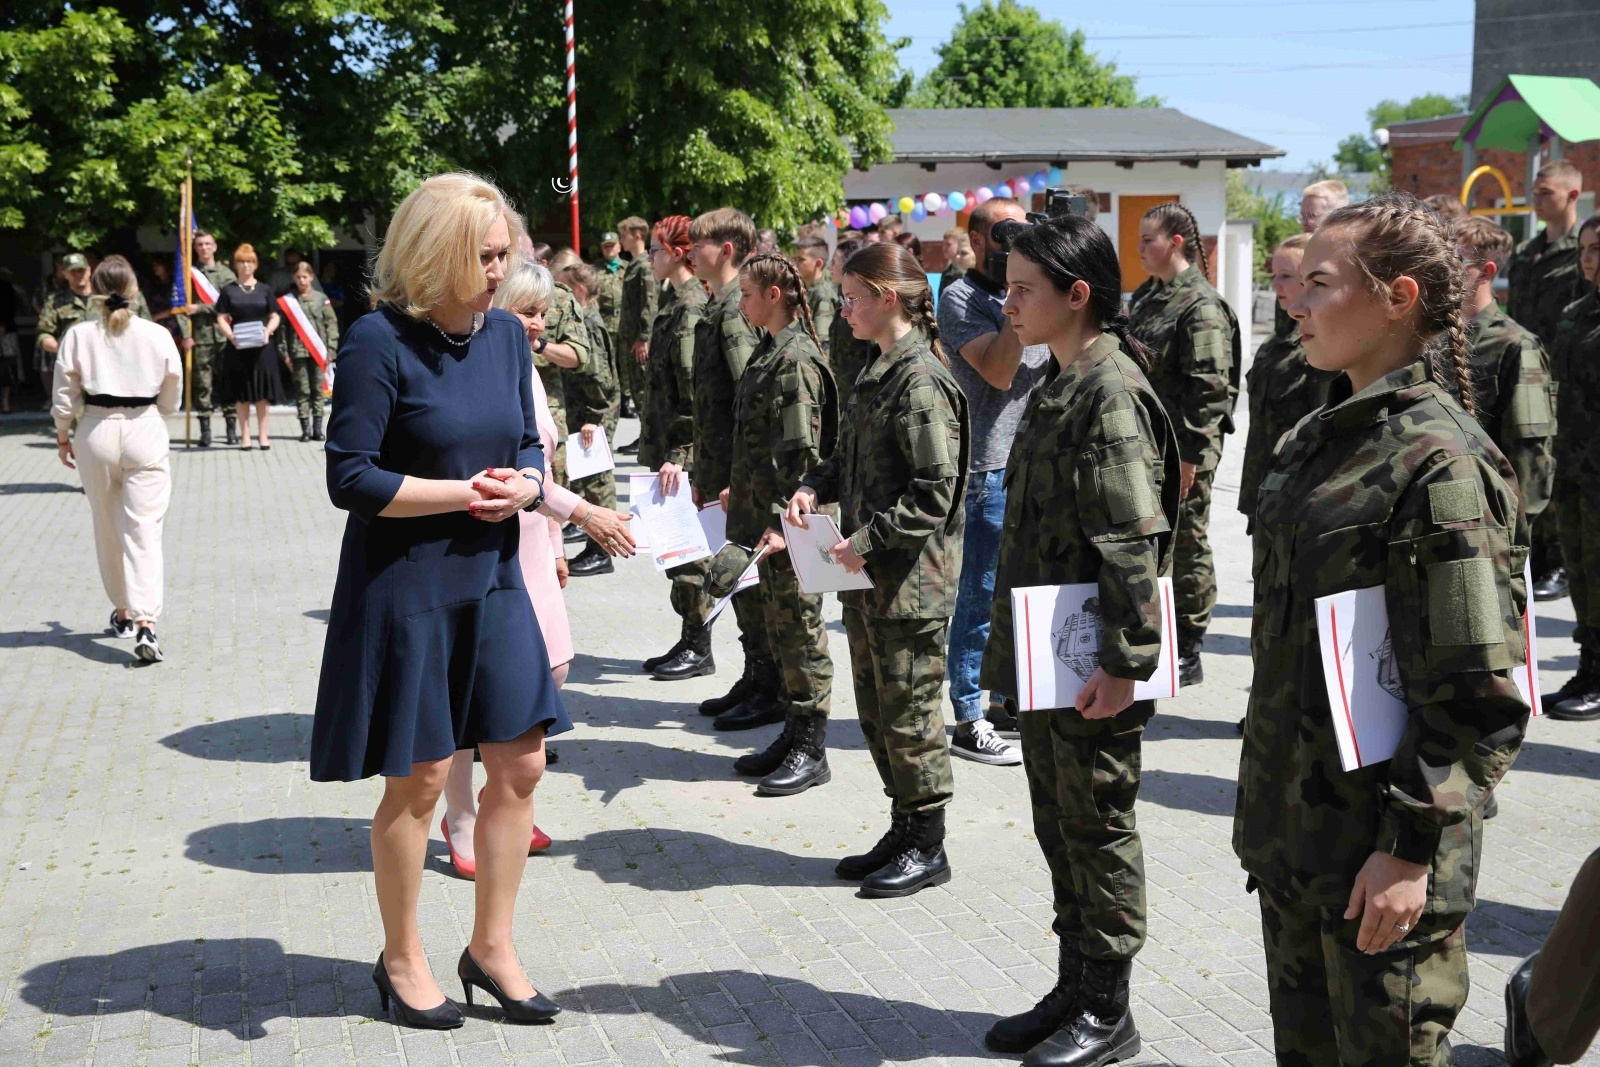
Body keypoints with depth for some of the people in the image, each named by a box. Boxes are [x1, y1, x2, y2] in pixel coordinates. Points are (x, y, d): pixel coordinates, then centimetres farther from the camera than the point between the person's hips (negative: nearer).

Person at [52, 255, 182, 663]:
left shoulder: (78, 336, -4)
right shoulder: (158, 335, -4)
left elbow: (64, 396, 1)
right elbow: (171, 399, 5)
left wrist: (63, 437, 16)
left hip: (96, 434, 1)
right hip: (145, 432, -1)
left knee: (107, 530, 17)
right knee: (143, 530, -4)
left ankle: (123, 613, 29)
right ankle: (144, 623, -18)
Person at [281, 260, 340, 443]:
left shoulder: (321, 299, 4)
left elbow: (331, 324, 3)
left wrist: (330, 350, -3)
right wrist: (285, 353, -3)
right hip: (298, 352, 0)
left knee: (317, 389, 4)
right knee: (302, 390, 2)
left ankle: (317, 427, 9)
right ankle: (305, 428, 4)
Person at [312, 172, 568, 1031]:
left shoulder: (506, 333, 4)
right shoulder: (380, 341, -15)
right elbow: (350, 477, -16)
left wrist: (524, 484, -9)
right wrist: (465, 492, -18)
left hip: (491, 576, 6)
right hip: (405, 583, -6)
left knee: (520, 763, 6)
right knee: (418, 779, 4)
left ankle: (491, 945, 23)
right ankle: (402, 960, 24)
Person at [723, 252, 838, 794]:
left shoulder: (796, 360, -17)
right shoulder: (769, 351, 12)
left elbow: (802, 454, -22)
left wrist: (782, 522, -24)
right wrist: (740, 492, 23)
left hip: (787, 523, -10)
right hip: (761, 514, 10)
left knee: (799, 630, 0)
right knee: (777, 628, 15)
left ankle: (810, 752, 9)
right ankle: (793, 735, 26)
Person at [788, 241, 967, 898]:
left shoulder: (921, 381, -17)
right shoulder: (878, 374, 13)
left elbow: (934, 491, -21)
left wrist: (869, 539, -21)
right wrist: (814, 487, 4)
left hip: (911, 579, -10)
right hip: (869, 575, 10)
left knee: (909, 711, 1)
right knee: (875, 708, 16)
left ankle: (927, 847, 14)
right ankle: (904, 828, 28)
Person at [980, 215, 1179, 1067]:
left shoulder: (1109, 392, -18)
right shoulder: (1057, 383, 11)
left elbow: (1133, 542, -23)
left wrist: (1124, 661, -25)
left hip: (1091, 666, -9)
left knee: (1097, 825, 3)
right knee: (1057, 823, 17)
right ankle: (1074, 989, 31)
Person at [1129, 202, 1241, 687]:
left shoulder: (1202, 305, -14)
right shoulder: (1146, 296, 13)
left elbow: (1208, 387, -19)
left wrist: (1189, 456, -21)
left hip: (1184, 450, -9)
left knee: (1187, 544, 2)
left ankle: (1187, 653, 12)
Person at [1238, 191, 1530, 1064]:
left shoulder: (1440, 460, -17)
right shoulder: (1316, 440, 9)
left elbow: (1482, 697, -19)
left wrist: (1412, 847, -20)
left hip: (1378, 858, -8)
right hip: (1293, 827, 8)